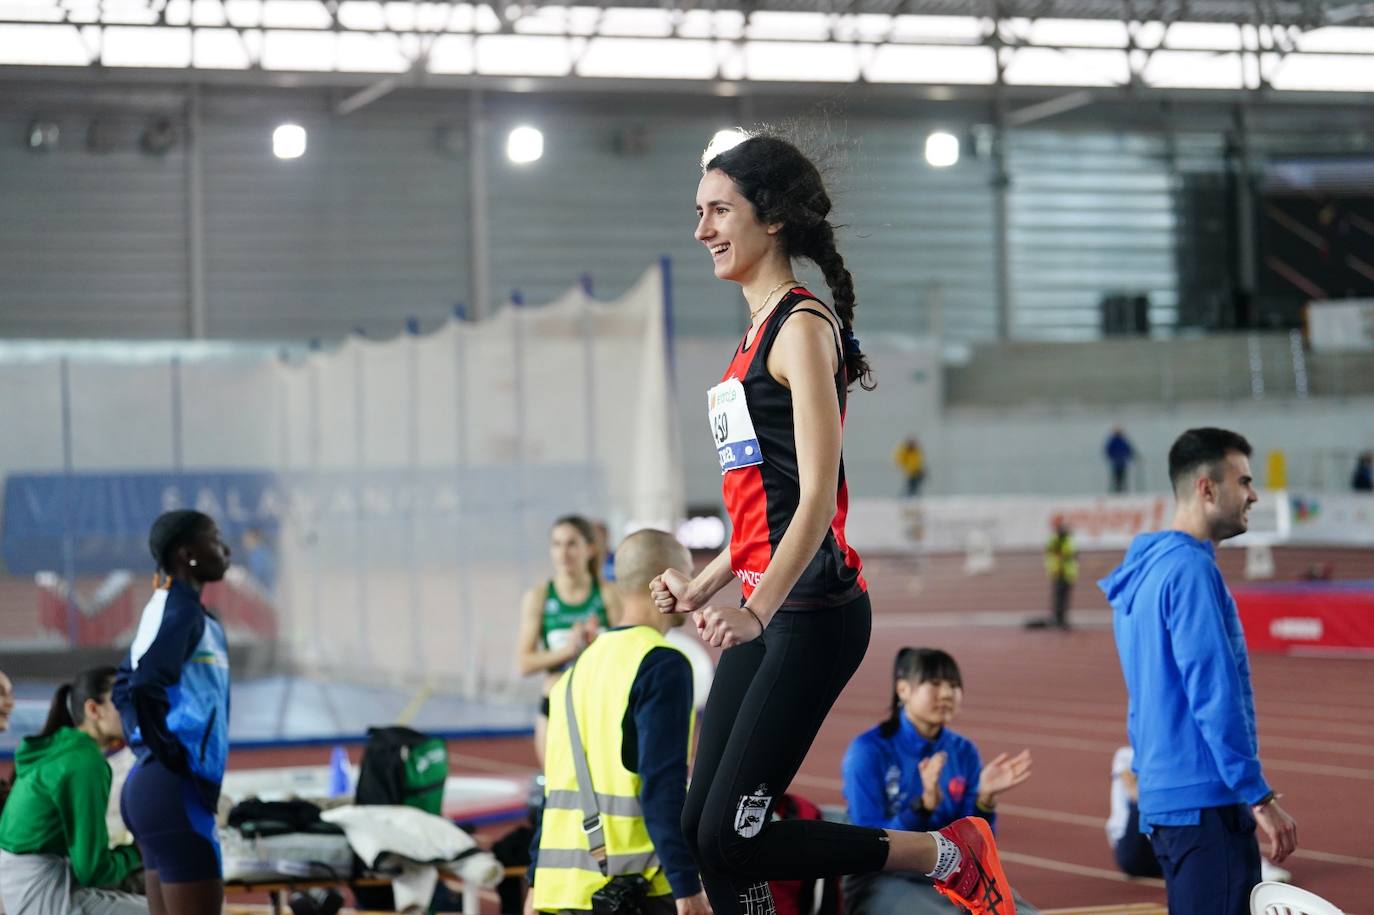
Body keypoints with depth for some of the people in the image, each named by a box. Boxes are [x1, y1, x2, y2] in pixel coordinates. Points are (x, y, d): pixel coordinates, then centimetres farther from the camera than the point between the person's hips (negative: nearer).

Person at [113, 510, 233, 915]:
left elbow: (126, 685, 25)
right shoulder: (181, 610, -12)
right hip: (176, 791, -10)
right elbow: (145, 687, -26)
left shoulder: (167, 607, 16)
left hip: (153, 786, 10)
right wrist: (171, 758, -17)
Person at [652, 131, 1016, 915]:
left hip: (812, 613, -9)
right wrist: (705, 586, 23)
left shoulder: (802, 327, -11)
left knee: (732, 836, -10)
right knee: (704, 827, 5)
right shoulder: (759, 330, 17)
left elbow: (817, 496, -19)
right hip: (768, 610, 9)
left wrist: (758, 611, -27)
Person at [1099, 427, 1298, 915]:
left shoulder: (1148, 569, 16)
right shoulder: (1190, 569, -13)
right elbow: (1215, 696, -19)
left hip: (1163, 799, 10)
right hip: (1205, 801, -10)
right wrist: (1260, 797, -16)